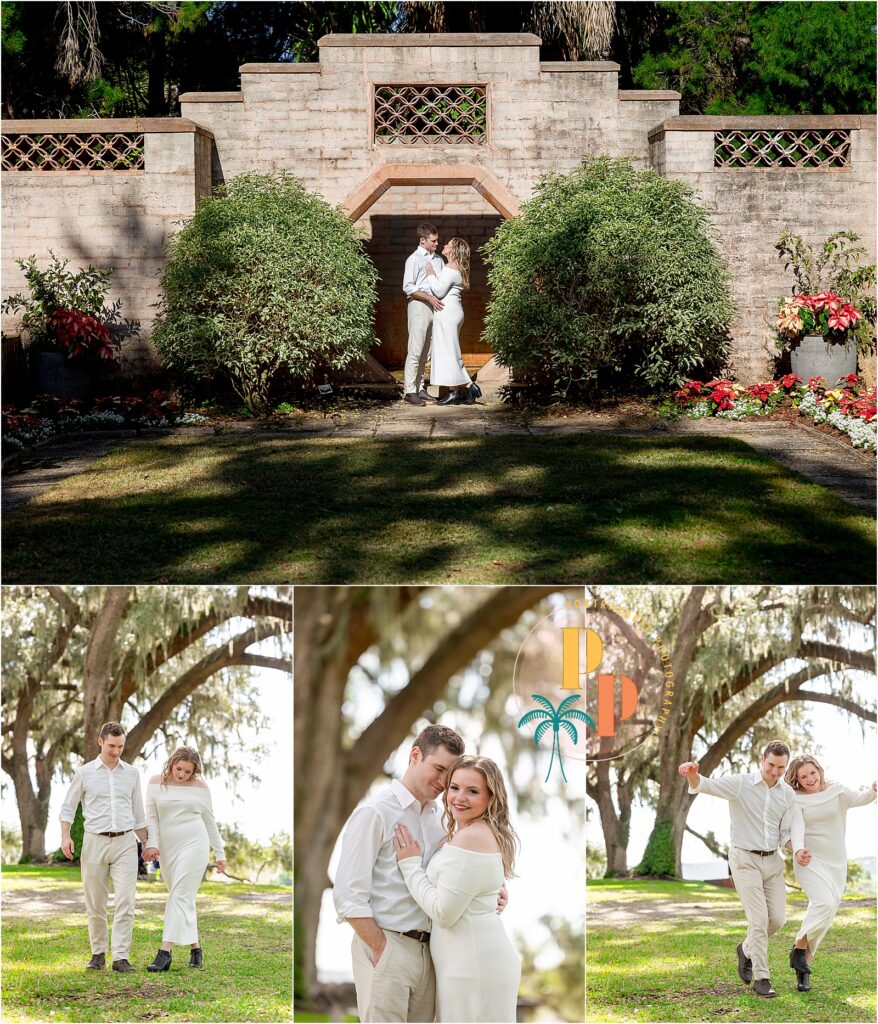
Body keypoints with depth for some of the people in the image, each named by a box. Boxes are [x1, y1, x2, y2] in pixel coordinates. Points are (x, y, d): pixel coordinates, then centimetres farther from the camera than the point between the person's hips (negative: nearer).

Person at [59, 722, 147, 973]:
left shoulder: (132, 773, 8)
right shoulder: (85, 773, 2)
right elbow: (68, 808, 7)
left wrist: (146, 844, 14)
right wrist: (65, 836, -7)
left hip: (125, 842, 1)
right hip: (95, 842, -1)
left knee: (125, 902, -10)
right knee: (95, 905, 5)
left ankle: (121, 957, -10)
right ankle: (98, 953, 20)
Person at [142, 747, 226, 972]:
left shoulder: (200, 787, 4)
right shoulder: (156, 782, 5)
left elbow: (210, 821, 11)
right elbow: (151, 817, 2)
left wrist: (220, 854, 13)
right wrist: (151, 843, -14)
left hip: (193, 844, -3)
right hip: (168, 849, 3)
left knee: (180, 896, -15)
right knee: (184, 901, 8)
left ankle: (165, 953, -23)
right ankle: (195, 950, 19)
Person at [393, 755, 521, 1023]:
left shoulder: (471, 837, -18)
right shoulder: (484, 833, 14)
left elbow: (444, 912, -18)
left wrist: (410, 864, -9)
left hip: (473, 966, -10)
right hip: (480, 960, 10)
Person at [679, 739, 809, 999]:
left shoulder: (788, 794, 2)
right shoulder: (740, 784, -12)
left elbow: (789, 832, 3)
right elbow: (706, 785, -28)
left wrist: (798, 851, -20)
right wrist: (692, 774, -52)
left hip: (773, 861, 5)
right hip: (745, 860, -5)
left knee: (777, 919, 3)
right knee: (759, 919, -12)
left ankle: (747, 950, 31)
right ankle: (761, 978, -1)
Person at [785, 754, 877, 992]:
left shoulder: (837, 792, 0)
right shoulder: (796, 801, -5)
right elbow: (797, 827, -19)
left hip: (836, 863, 4)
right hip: (810, 861, -4)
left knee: (824, 916, 7)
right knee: (825, 903, -26)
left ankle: (803, 967, 17)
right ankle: (800, 948, -9)